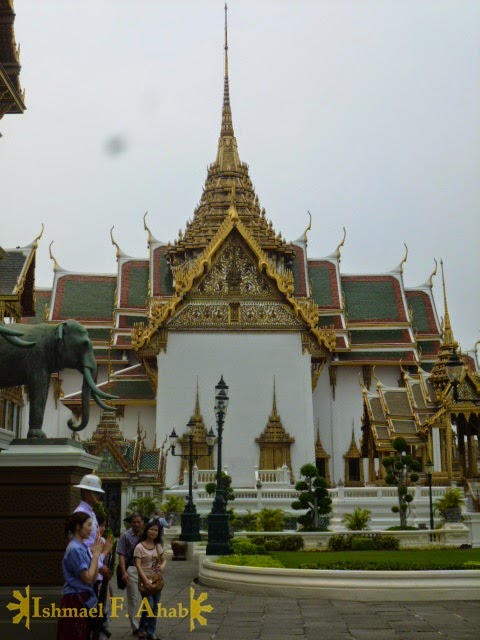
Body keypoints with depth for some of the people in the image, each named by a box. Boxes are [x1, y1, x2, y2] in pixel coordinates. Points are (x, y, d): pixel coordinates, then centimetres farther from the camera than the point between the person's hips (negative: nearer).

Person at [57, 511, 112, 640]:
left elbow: (93, 578, 9)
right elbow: (87, 578, -19)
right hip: (75, 601, -9)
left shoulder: (82, 547, 10)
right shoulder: (75, 549, -17)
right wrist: (96, 554, -11)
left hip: (83, 600, 9)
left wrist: (101, 553, 3)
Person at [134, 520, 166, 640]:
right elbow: (138, 565, -16)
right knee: (149, 606, -11)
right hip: (145, 580, -5)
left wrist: (163, 566, -12)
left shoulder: (158, 546, 7)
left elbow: (164, 560, 13)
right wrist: (145, 580, -26)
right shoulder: (139, 547, -10)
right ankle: (142, 629, 9)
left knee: (155, 607, 8)